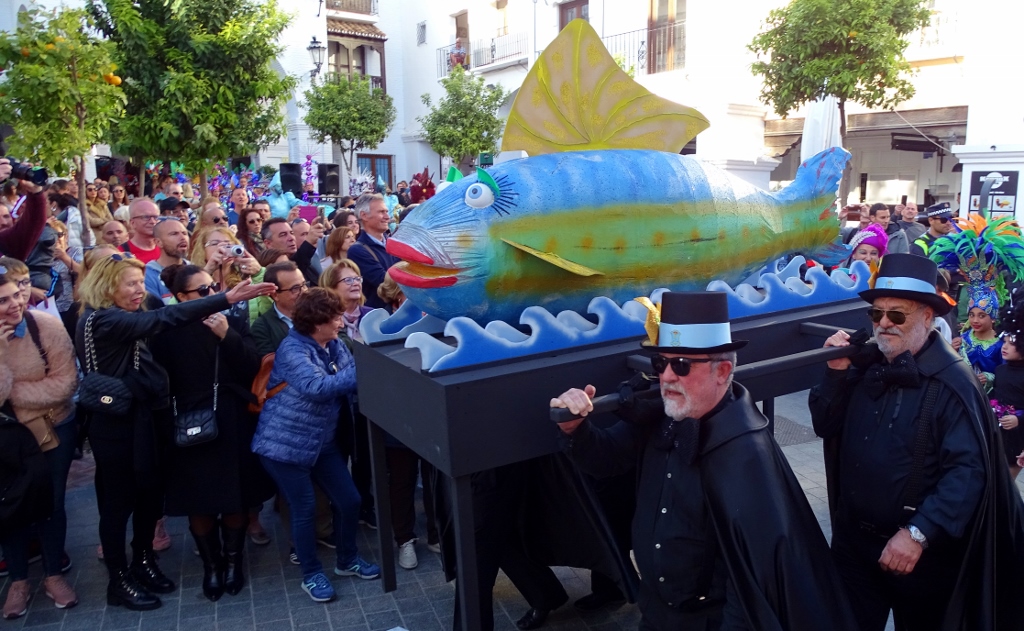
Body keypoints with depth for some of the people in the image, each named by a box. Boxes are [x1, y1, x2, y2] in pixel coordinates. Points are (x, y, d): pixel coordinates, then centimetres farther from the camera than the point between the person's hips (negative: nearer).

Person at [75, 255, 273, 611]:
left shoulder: (120, 321, 12)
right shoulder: (101, 321, -21)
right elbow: (163, 319, -33)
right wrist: (227, 298, -40)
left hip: (137, 420, 9)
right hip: (115, 426, -9)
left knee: (150, 494, 15)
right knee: (118, 501, 5)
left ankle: (143, 563, 33)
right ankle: (119, 581, 21)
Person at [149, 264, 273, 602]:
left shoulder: (235, 323, 0)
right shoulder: (168, 332, -6)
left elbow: (252, 369, -10)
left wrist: (227, 336, -19)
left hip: (235, 424, 2)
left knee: (237, 497, 10)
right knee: (200, 501, 9)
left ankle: (232, 560, 30)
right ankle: (210, 565, 30)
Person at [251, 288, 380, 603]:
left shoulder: (335, 345, 4)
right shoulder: (293, 349, -19)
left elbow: (351, 380, -4)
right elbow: (316, 387, -33)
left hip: (322, 441, 7)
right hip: (284, 443, -7)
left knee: (350, 500, 8)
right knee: (304, 509, 2)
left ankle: (347, 560, 30)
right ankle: (311, 574, 23)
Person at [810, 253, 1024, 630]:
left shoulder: (951, 382, -19)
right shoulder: (865, 366, 0)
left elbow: (967, 471, -23)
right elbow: (825, 427, 2)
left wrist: (919, 533, -29)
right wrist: (836, 373, -12)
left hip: (921, 552, -5)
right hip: (853, 539, 5)